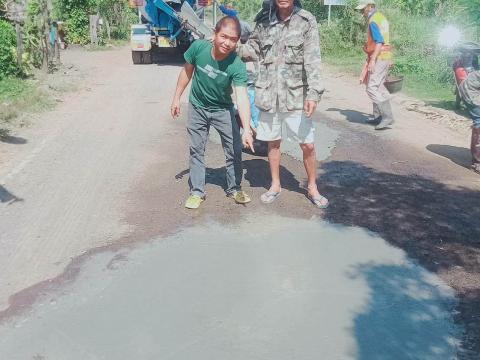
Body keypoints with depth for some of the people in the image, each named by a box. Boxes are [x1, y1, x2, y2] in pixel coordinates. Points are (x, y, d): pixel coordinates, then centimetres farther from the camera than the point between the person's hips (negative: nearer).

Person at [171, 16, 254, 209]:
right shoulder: (198, 47, -23)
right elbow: (187, 72, -4)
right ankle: (197, 192, 19)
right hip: (197, 107, 1)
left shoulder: (237, 65, -29)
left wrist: (247, 129, -50)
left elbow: (242, 97, -38)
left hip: (223, 109, -1)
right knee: (196, 150, 7)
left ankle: (234, 188, 23)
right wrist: (176, 98, 2)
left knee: (235, 150, 2)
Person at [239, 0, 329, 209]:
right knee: (273, 142, 14)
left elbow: (312, 59, -12)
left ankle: (312, 188, 22)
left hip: (296, 95, -2)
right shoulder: (263, 21, 3)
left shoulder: (306, 21, -6)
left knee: (308, 145, 2)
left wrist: (314, 92, -20)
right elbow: (253, 49, 9)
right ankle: (275, 185, 31)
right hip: (269, 94, 3)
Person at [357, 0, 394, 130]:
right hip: (385, 57, 11)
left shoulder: (373, 21, -14)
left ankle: (388, 117, -17)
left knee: (372, 88, -14)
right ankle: (378, 116, 21)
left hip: (379, 58, -11)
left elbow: (379, 42, -23)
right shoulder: (381, 17, 17)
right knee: (378, 87, 15)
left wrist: (372, 60, -27)